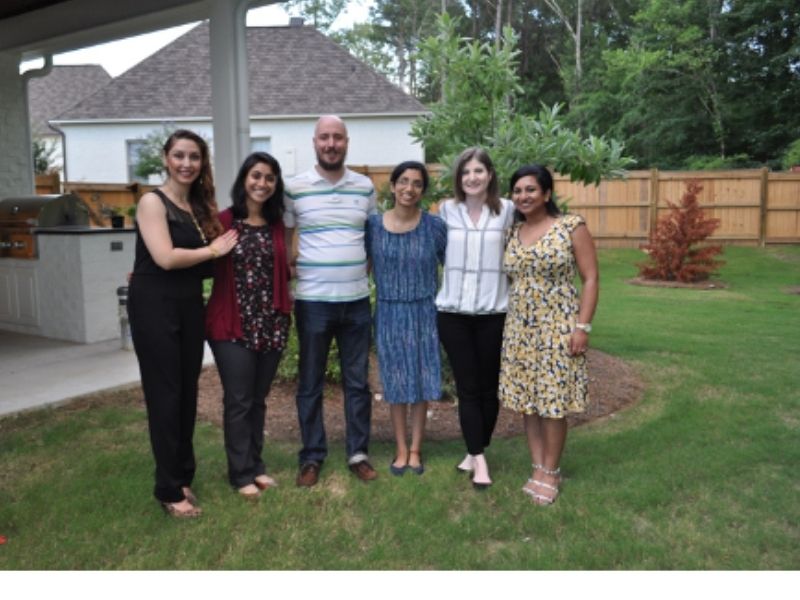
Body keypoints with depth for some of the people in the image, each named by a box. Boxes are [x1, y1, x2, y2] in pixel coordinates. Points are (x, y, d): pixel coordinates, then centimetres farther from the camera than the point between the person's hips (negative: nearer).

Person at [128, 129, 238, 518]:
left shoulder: (199, 206, 14)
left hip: (190, 306, 7)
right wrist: (212, 250, -9)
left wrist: (219, 253, -7)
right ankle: (169, 489, 9)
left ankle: (183, 475, 26)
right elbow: (166, 258, -20)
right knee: (165, 395, -1)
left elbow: (200, 264, 12)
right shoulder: (153, 202, -7)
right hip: (155, 307, -7)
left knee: (188, 393, 11)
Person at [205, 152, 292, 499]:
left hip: (271, 323, 4)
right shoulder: (224, 221, -5)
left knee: (258, 399, 14)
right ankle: (241, 473, 15)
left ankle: (256, 465, 27)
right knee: (238, 401, 2)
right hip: (233, 324, -4)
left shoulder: (276, 224, 9)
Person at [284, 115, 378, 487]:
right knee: (310, 384, 8)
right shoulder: (294, 187, -2)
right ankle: (312, 457, 22)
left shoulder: (365, 187, 6)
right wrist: (290, 274, -4)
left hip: (357, 300, 2)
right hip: (312, 301, -2)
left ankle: (358, 453, 23)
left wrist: (365, 268, 4)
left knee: (357, 382, 10)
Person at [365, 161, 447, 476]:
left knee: (422, 381, 7)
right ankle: (401, 449, 23)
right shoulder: (373, 224, -3)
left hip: (424, 312, 0)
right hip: (389, 313, 1)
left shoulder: (435, 226, -6)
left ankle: (416, 449, 23)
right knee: (396, 382, 8)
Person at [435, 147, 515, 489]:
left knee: (489, 386, 8)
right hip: (453, 312, 1)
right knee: (467, 387, 4)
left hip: (493, 312, 0)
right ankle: (479, 458, 13)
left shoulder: (507, 210, 0)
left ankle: (476, 451, 26)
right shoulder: (447, 210, 3)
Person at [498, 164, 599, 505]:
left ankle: (551, 472, 17)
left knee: (554, 401, 1)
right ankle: (538, 468, 22)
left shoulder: (572, 226, -4)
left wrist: (582, 326, -12)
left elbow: (590, 279, -6)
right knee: (527, 400, 8)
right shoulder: (512, 233, 9)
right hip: (519, 329, 5)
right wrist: (510, 321, 7)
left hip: (558, 327, -5)